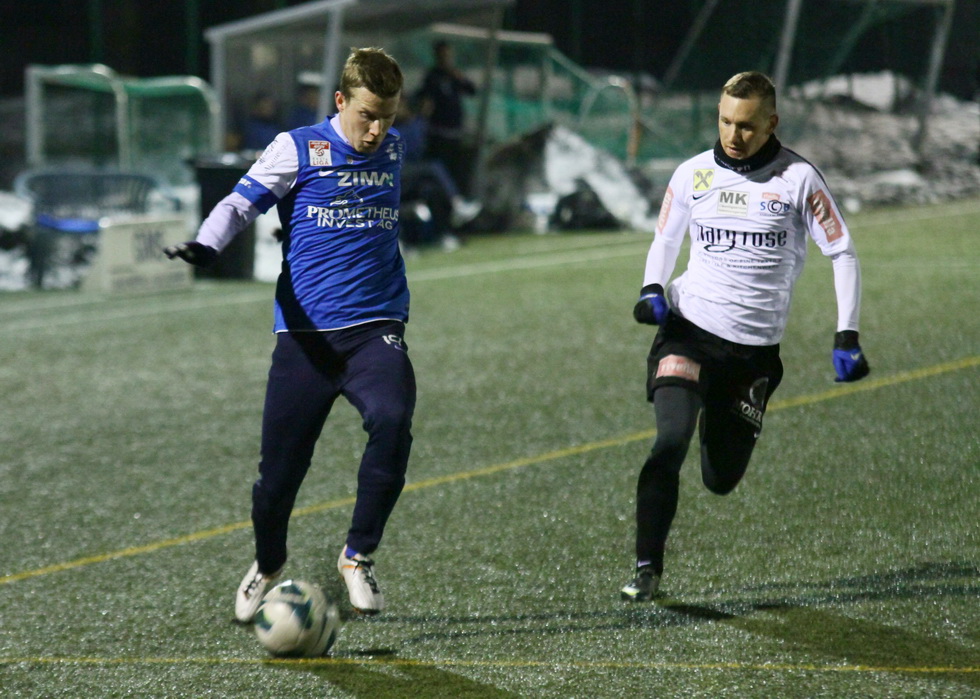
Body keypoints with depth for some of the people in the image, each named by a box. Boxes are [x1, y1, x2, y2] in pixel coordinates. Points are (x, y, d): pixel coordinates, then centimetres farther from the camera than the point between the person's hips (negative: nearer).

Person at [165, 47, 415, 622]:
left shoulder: (394, 150, 12)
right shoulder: (298, 149, -1)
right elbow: (243, 202, -8)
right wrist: (206, 245, -27)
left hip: (376, 327, 2)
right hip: (306, 333, -2)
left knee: (392, 421, -28)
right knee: (280, 467, 1)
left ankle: (359, 557, -12)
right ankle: (268, 564, 32)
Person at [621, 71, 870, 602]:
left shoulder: (798, 179, -5)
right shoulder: (693, 175, 3)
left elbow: (842, 253, 1)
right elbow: (664, 241, 18)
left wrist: (847, 336, -7)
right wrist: (652, 290, -2)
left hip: (755, 348, 0)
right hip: (688, 326, 1)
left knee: (720, 480, 8)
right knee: (670, 440, -22)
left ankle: (724, 426, 45)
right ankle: (647, 567, -14)